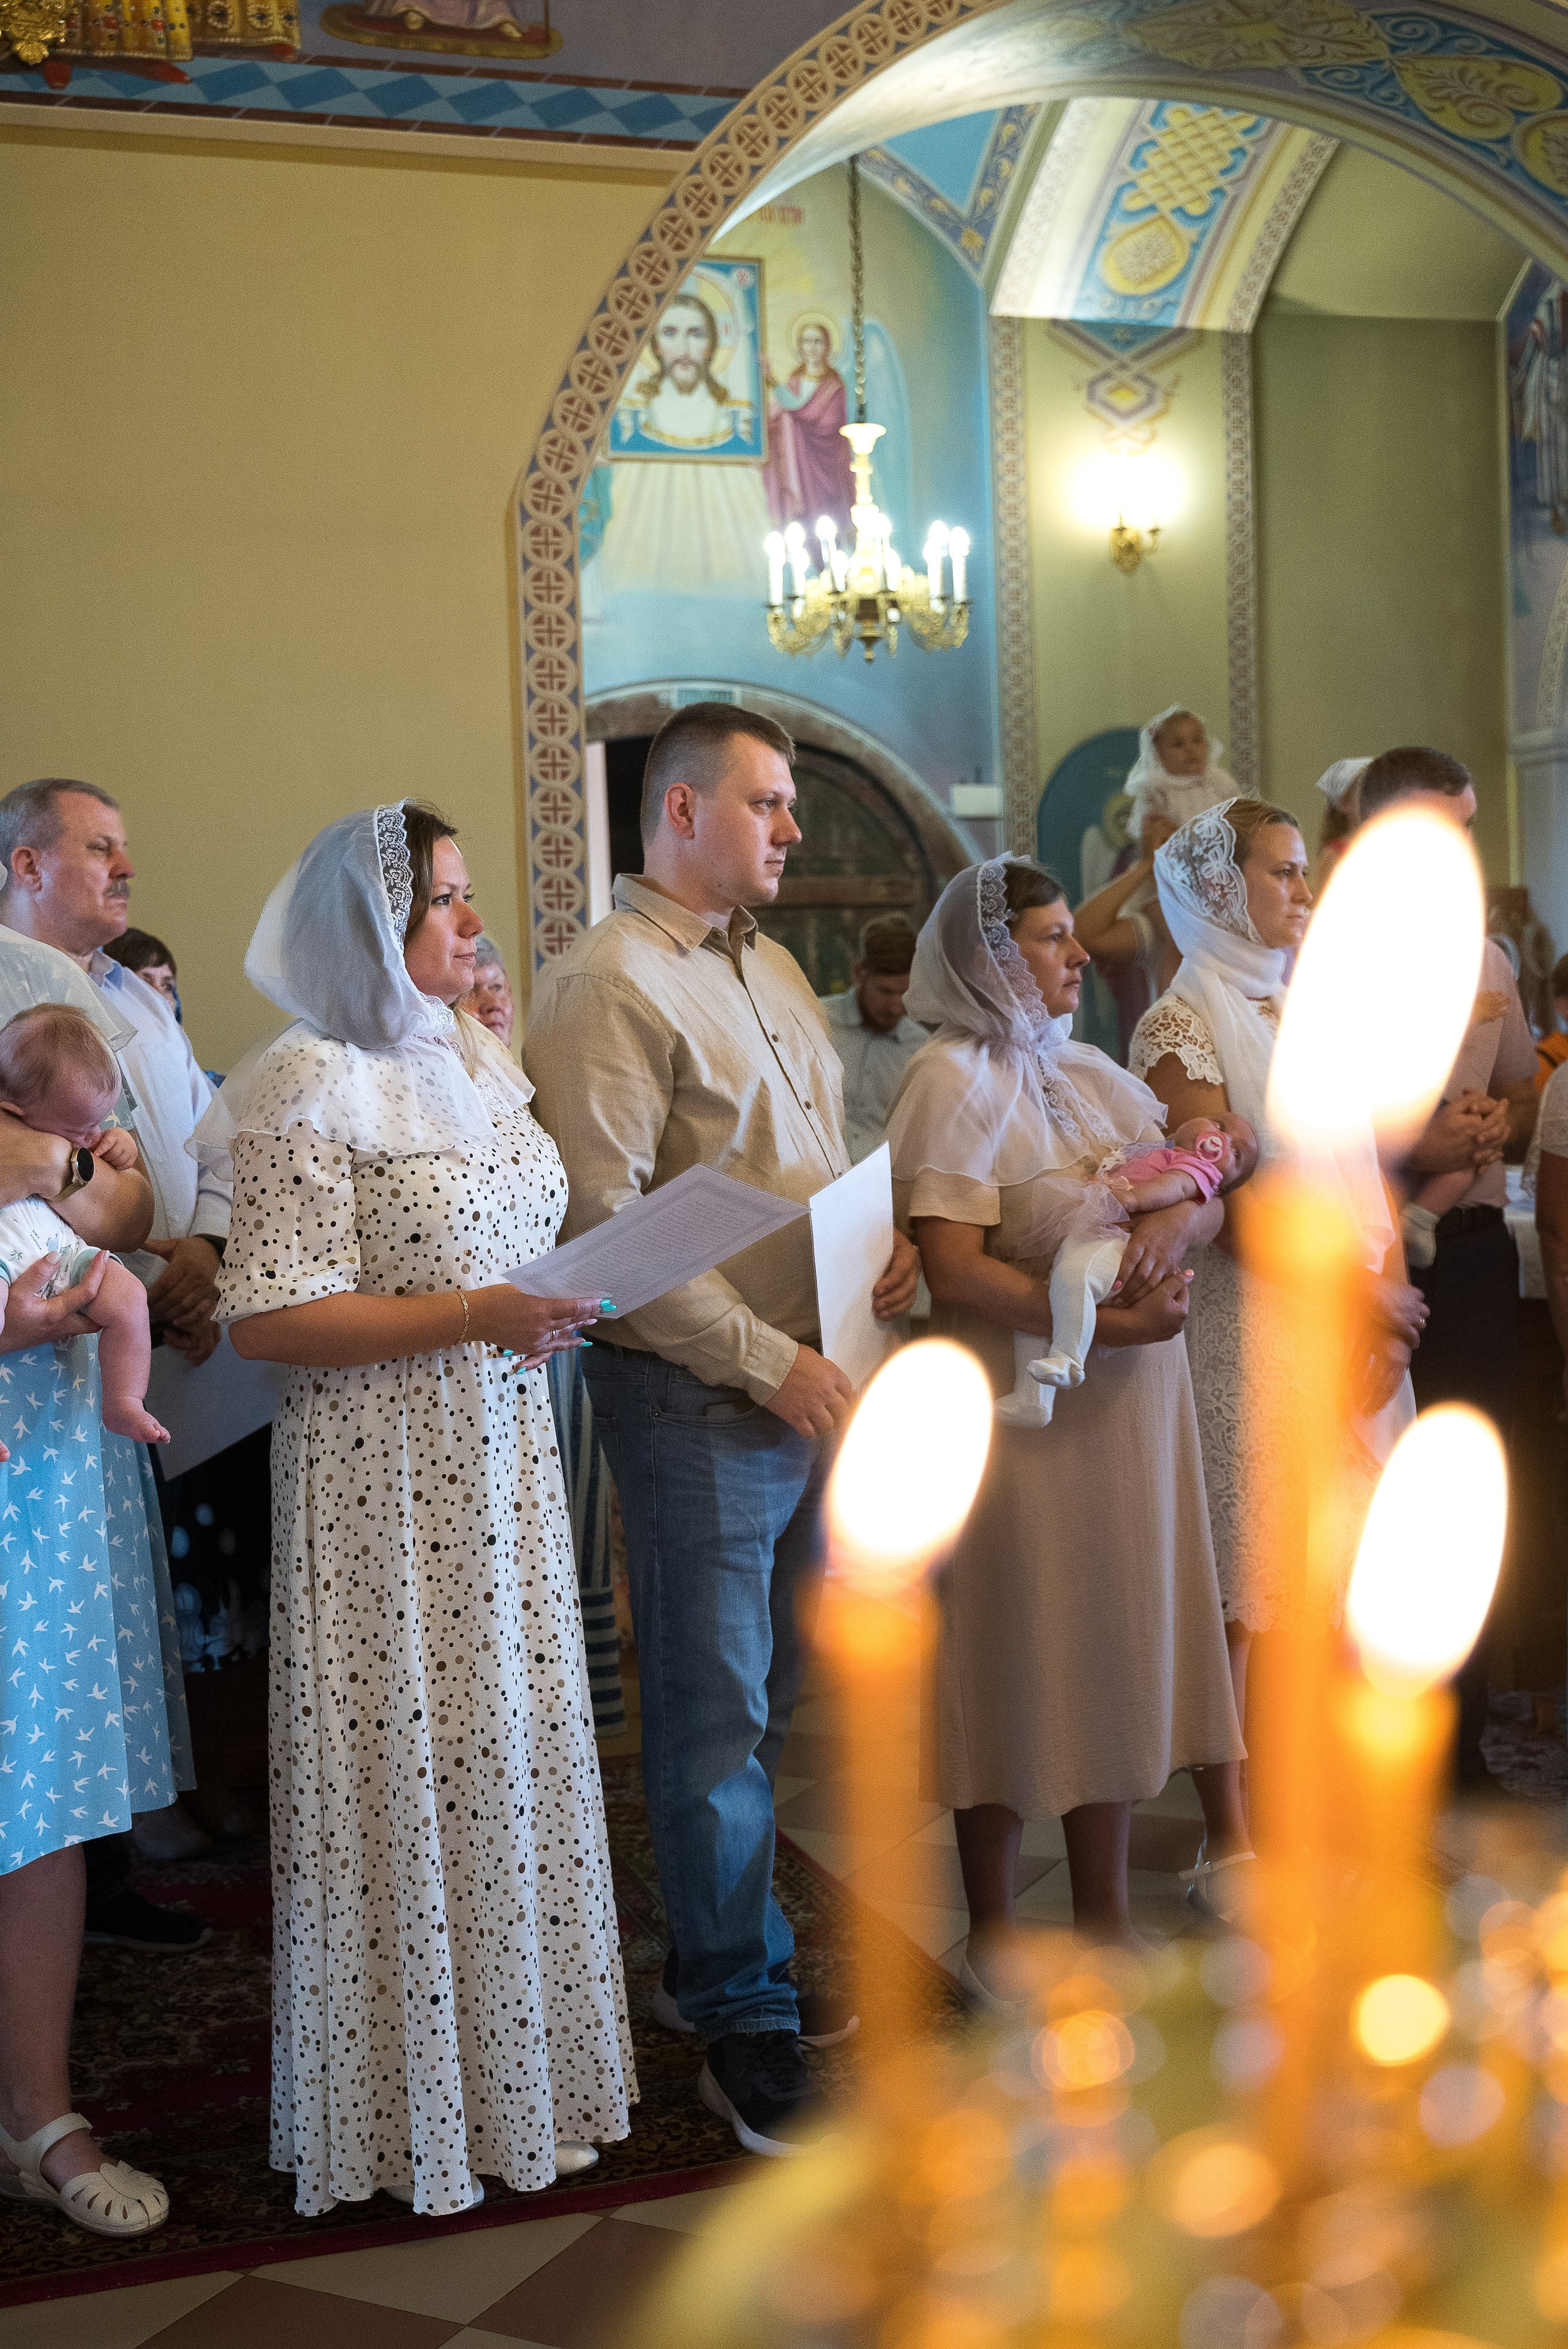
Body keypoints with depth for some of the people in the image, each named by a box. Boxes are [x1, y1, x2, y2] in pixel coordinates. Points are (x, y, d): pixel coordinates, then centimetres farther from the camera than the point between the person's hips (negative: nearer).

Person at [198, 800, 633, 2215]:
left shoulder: (473, 1061, 12)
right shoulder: (311, 1088, -13)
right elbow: (266, 1317, -19)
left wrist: (567, 1303, 5)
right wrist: (473, 1318, -22)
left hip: (503, 1464, 8)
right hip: (387, 1487, -8)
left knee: (513, 1752, 13)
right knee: (409, 1768, 2)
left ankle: (516, 2069, 28)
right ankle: (409, 2114, 19)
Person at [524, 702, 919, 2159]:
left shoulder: (771, 969, 16)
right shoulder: (608, 985, -12)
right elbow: (607, 1223, -19)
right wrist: (770, 1361, -19)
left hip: (811, 1389, 8)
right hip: (697, 1399, -8)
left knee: (767, 1704, 17)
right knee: (714, 1721, 2)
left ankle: (714, 1965, 33)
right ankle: (748, 2035, 14)